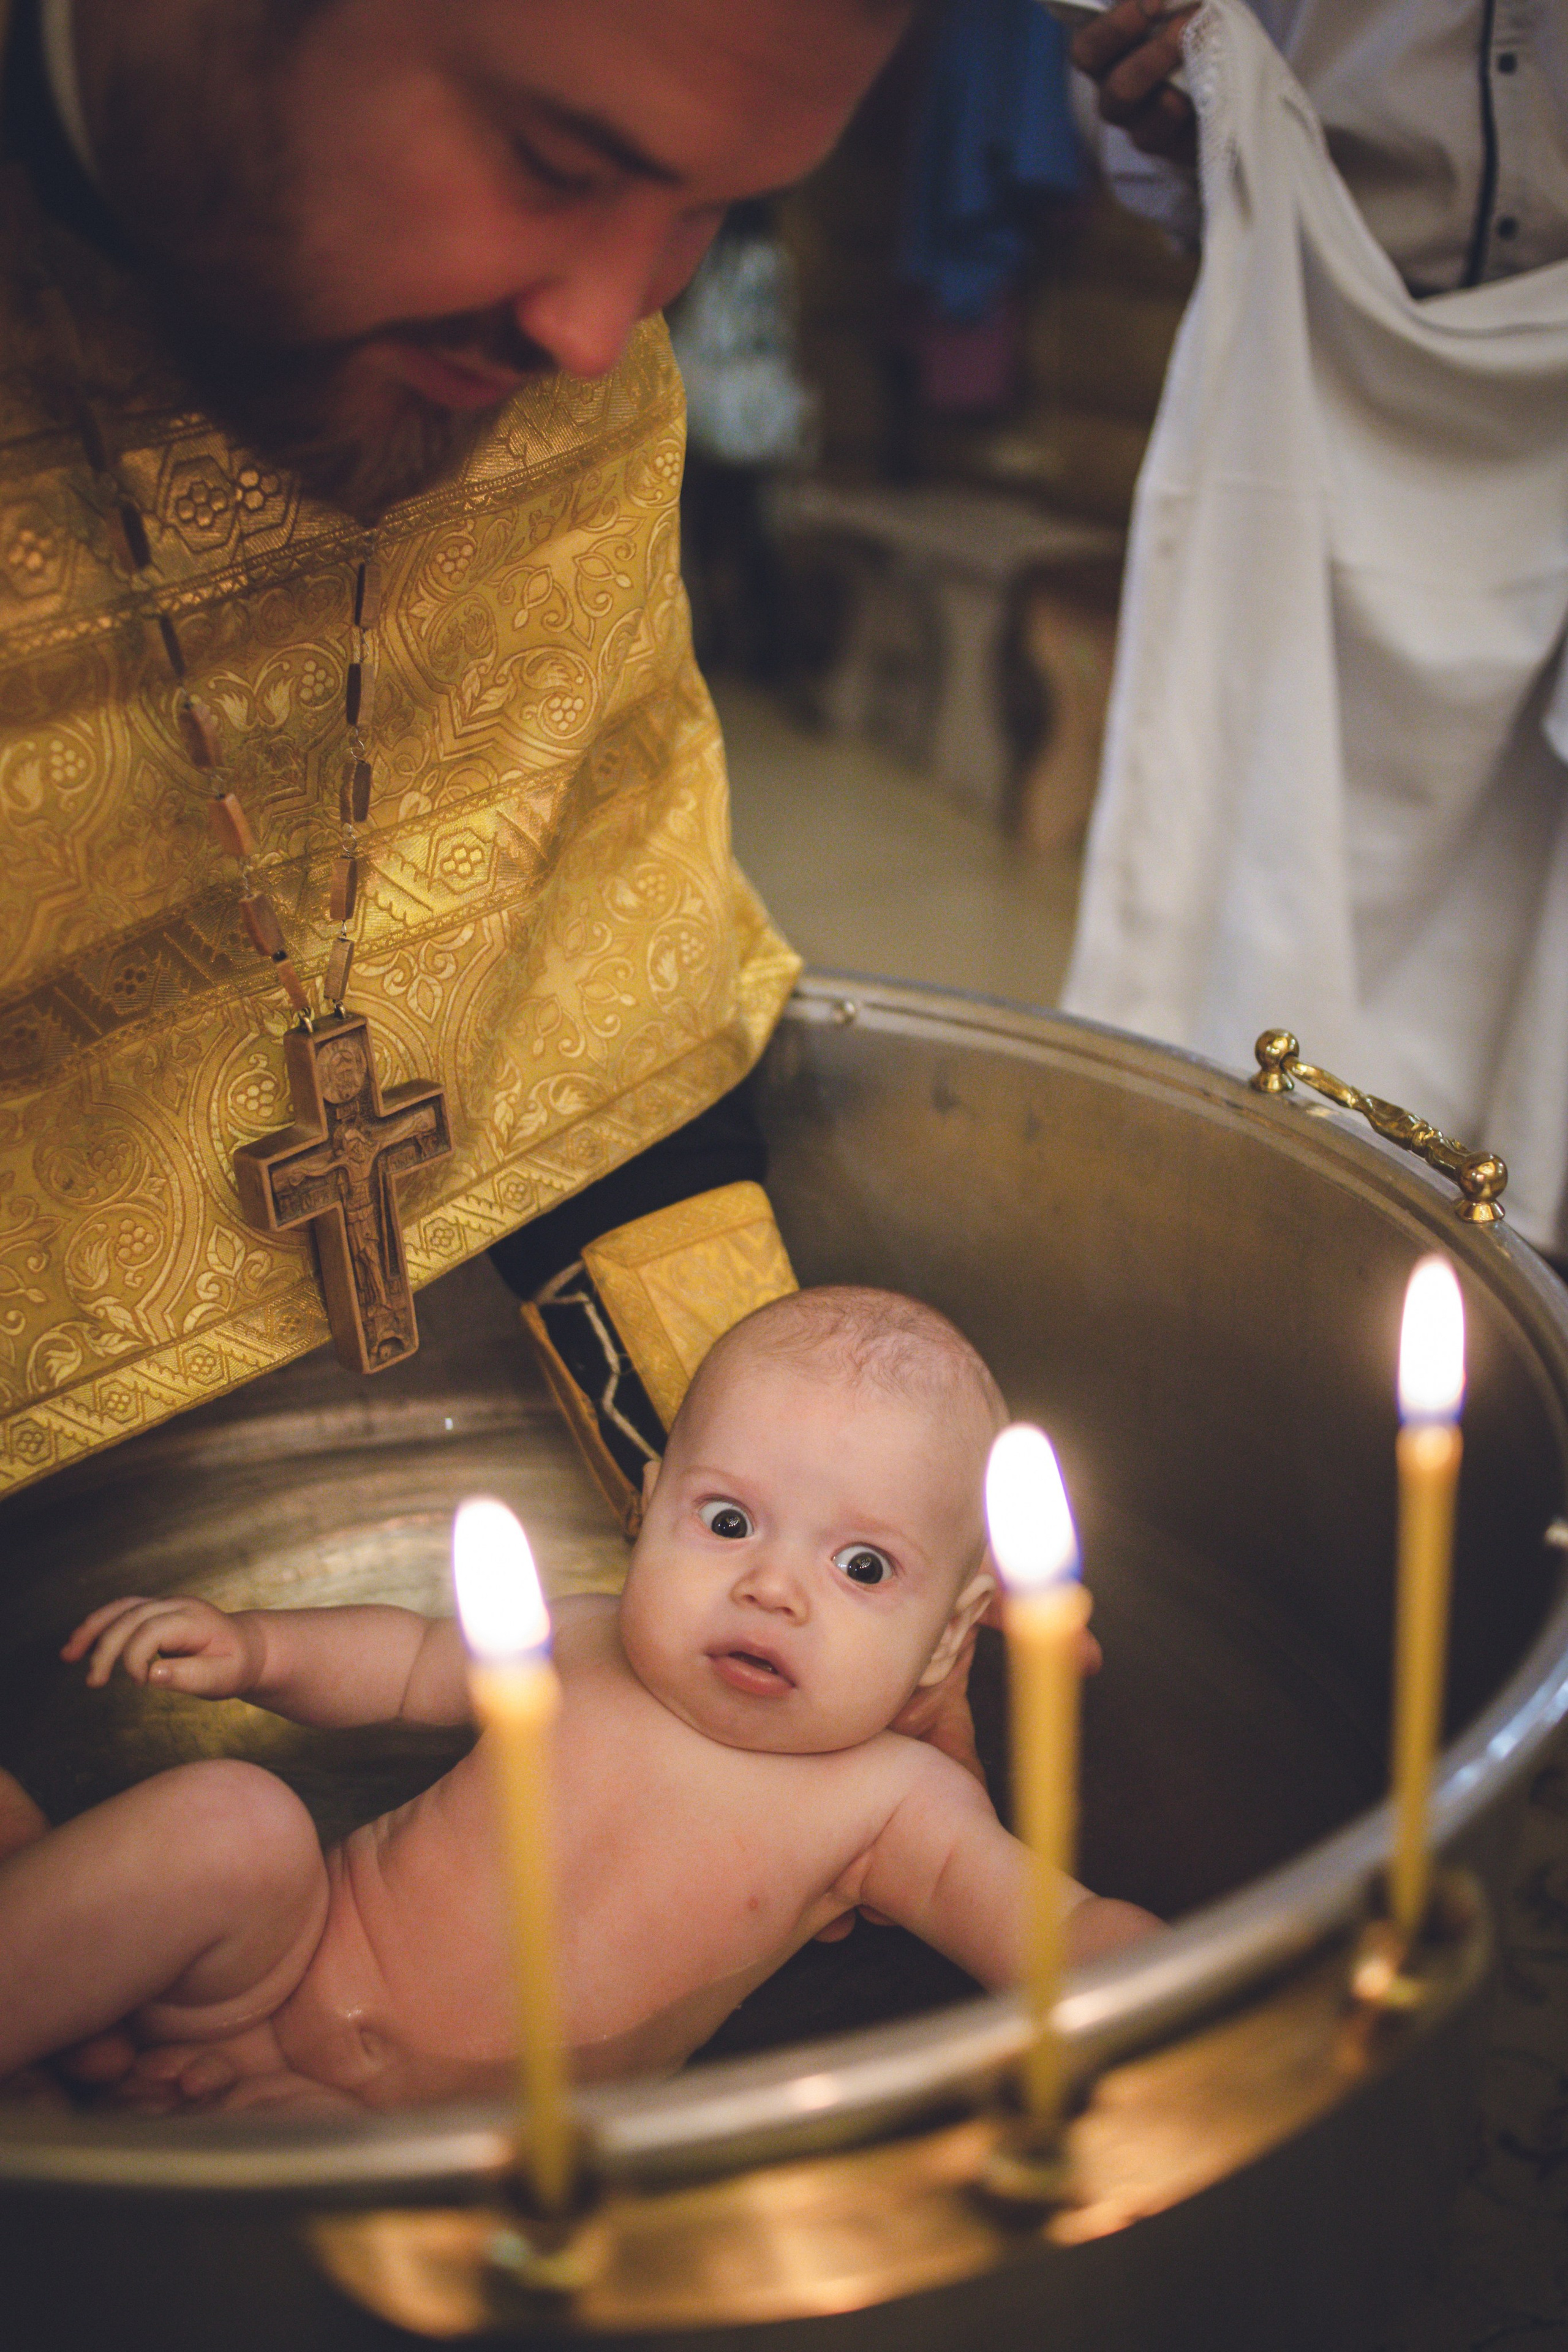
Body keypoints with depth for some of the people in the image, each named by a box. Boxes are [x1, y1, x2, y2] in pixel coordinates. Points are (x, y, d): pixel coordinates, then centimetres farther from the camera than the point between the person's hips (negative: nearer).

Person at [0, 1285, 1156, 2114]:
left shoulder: (889, 1803, -8)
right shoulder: (580, 1647, 0)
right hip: (285, 1961, 2)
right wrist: (254, 1648, -2)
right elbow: (412, 1662, 16)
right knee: (230, 1823, -26)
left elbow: (1060, 1929, -16)